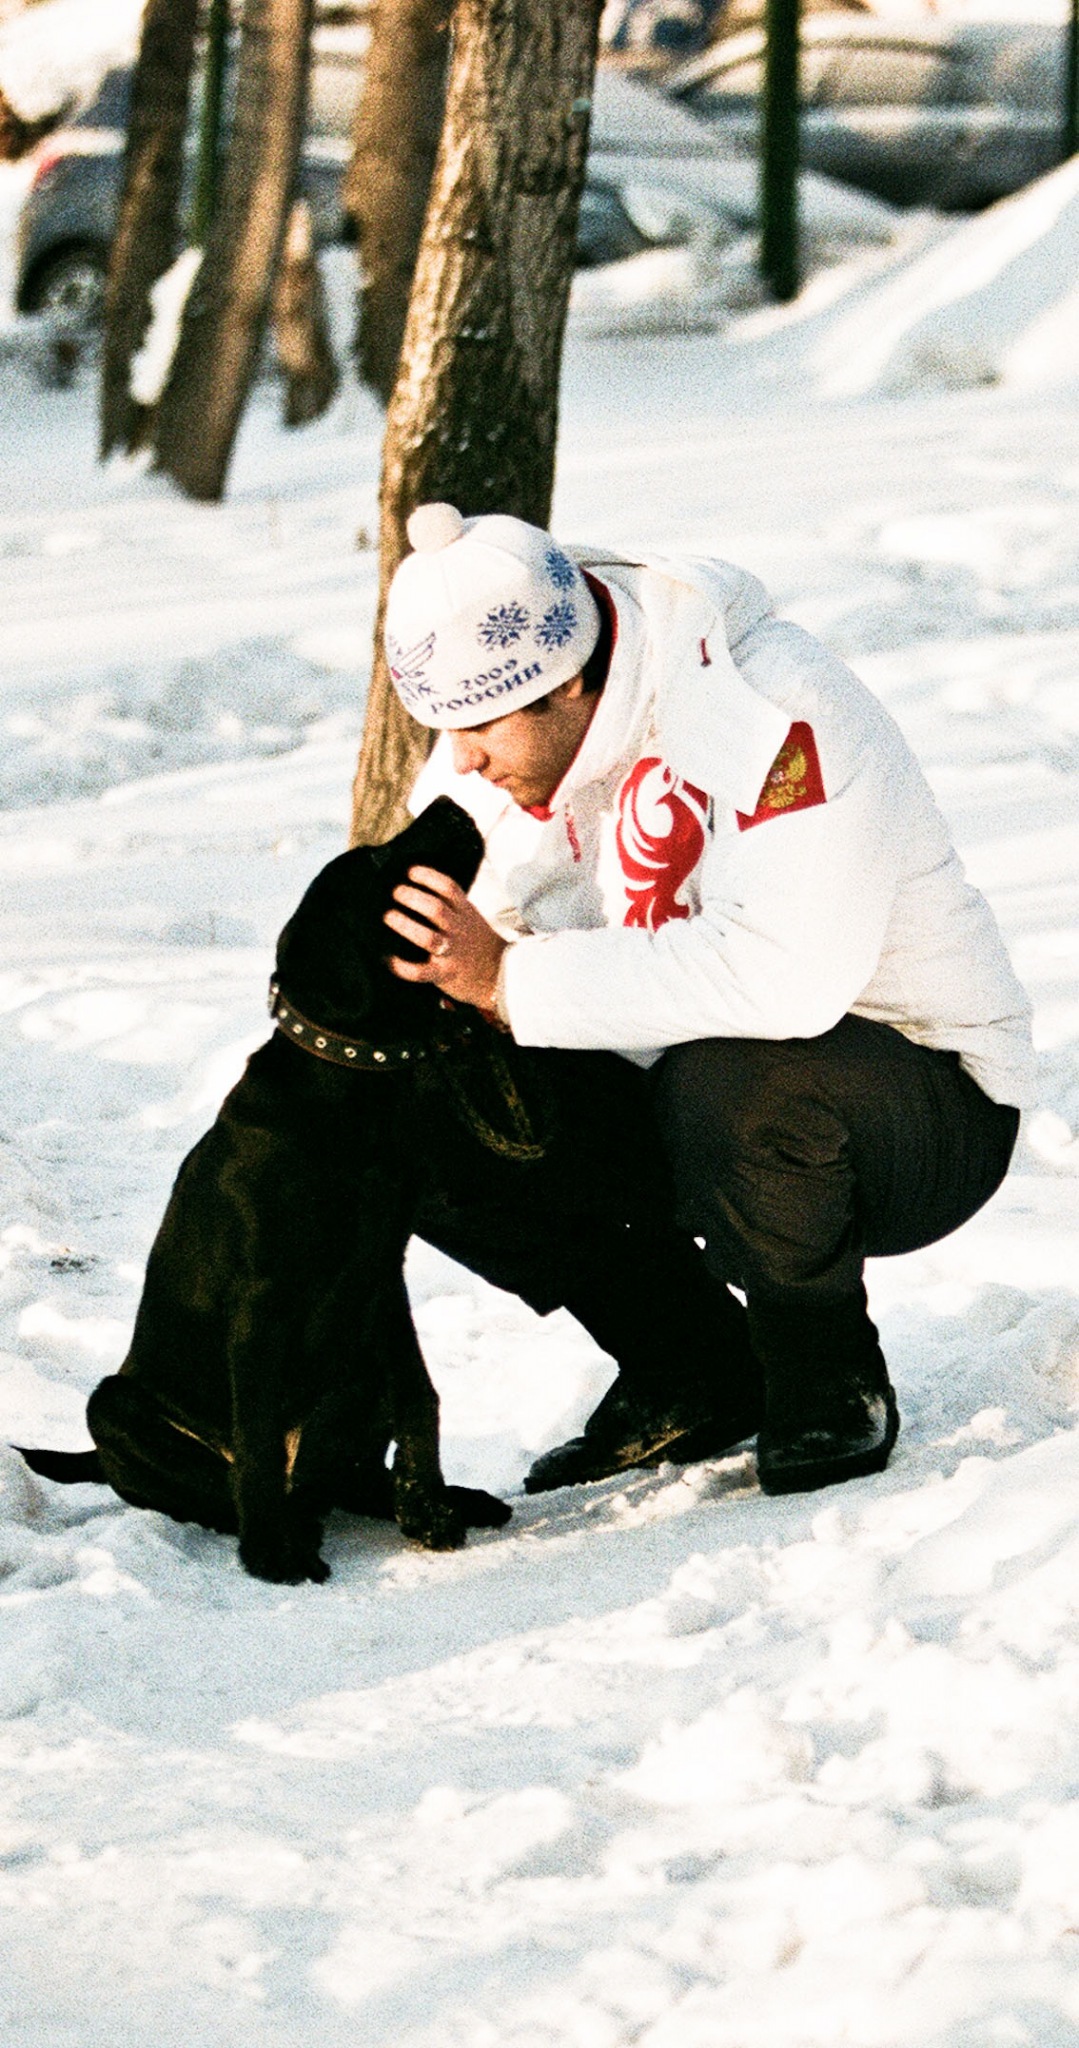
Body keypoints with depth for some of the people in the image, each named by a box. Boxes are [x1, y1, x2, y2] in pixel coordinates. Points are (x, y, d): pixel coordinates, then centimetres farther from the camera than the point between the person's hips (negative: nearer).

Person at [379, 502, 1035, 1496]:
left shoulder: (773, 708, -28)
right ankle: (692, 1377, 6)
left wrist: (513, 982, -39)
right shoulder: (497, 752, -3)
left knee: (733, 1081, -39)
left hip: (927, 1098, -7)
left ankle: (834, 1387, -12)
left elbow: (786, 974, -41)